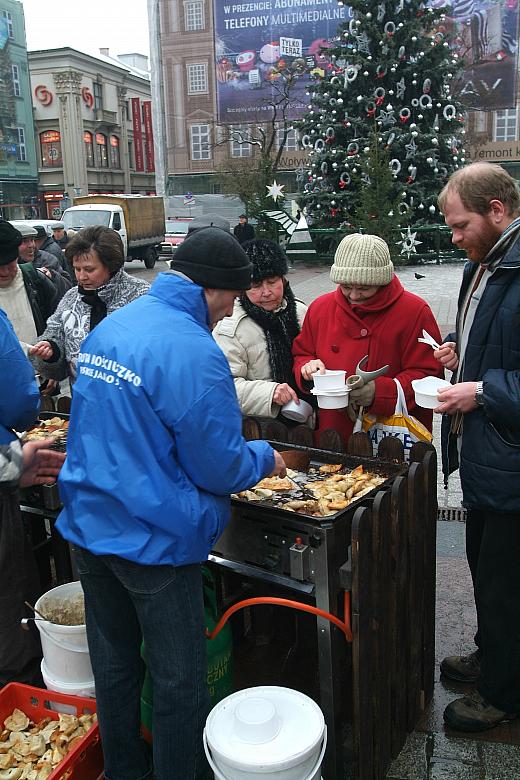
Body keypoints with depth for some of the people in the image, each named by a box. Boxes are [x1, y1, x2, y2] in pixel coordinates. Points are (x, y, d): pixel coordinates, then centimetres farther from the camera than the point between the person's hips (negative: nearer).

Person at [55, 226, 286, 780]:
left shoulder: (107, 328, 5)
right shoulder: (194, 351, -22)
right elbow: (220, 468, -18)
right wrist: (264, 458, 4)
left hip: (88, 526, 8)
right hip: (153, 541, -8)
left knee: (113, 667, 23)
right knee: (178, 682, 12)